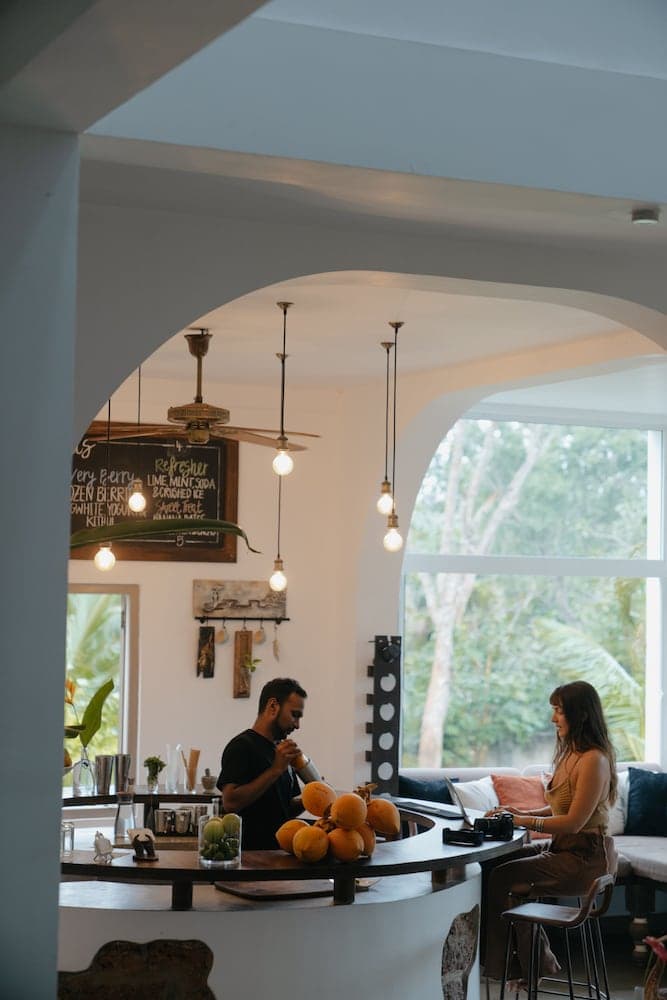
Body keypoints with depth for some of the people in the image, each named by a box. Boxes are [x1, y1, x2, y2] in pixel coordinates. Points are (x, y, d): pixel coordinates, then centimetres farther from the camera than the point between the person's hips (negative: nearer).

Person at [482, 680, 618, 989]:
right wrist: (523, 813, 3)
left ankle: (532, 965, 3)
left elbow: (574, 821, -21)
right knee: (491, 864, -2)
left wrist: (523, 821, -16)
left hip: (587, 858, -9)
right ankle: (524, 963, 2)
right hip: (563, 848, 10)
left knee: (503, 878, -15)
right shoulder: (571, 754, 11)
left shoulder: (594, 760, -19)